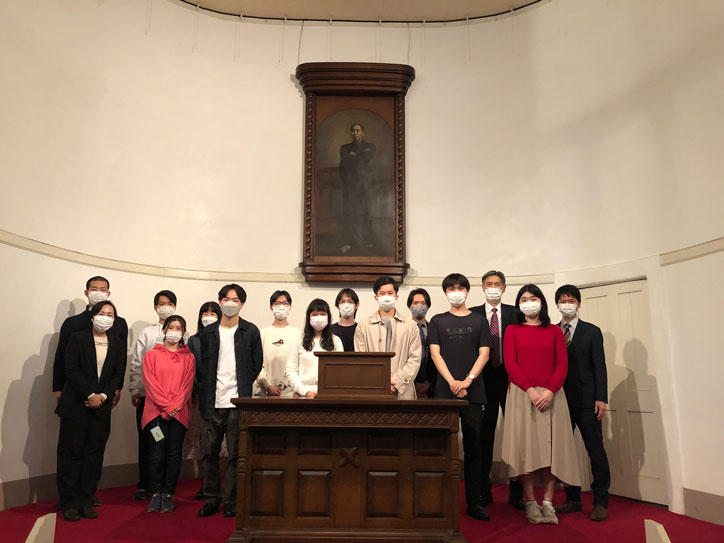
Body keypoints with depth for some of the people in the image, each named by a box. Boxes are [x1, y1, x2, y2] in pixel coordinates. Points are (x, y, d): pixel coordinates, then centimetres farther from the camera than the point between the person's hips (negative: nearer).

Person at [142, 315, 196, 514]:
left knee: (174, 453, 1)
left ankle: (168, 494, 10)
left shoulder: (188, 357, 12)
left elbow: (188, 385, 4)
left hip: (179, 413, 1)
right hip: (155, 411, -1)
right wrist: (167, 405, -10)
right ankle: (156, 494, 8)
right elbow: (151, 383, 0)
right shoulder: (151, 355, 9)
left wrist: (175, 406, -11)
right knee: (156, 454, -3)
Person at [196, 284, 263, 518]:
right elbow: (200, 364, 14)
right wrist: (206, 386, 6)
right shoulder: (208, 332, 10)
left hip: (237, 402, -2)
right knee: (210, 452, 7)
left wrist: (243, 386, 6)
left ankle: (230, 500, 11)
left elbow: (257, 364, 7)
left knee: (235, 454, 1)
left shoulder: (250, 331, 4)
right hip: (211, 402, 2)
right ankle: (211, 498, 19)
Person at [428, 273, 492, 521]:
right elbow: (435, 354, 3)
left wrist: (468, 380, -10)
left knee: (474, 447, 3)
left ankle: (474, 502, 10)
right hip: (445, 391, 0)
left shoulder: (478, 321, 11)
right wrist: (452, 382, -10)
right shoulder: (437, 321, 10)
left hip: (473, 391, 0)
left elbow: (484, 353, 4)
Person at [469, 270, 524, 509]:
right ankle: (484, 490, 18)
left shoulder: (514, 313, 8)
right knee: (484, 436, 7)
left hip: (510, 380, 0)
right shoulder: (472, 314, 6)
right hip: (483, 381, 0)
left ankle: (516, 492, 13)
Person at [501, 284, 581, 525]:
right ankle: (530, 503, 3)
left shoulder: (554, 331, 12)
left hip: (551, 395, 1)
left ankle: (548, 503, 4)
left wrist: (550, 391, -12)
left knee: (551, 447, -1)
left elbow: (562, 364, 4)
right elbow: (510, 363, -1)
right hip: (522, 394, -1)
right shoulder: (512, 330, 10)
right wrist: (530, 390, -13)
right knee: (525, 446, -3)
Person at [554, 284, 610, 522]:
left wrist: (601, 398, -8)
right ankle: (573, 499, 18)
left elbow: (599, 366, 0)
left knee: (596, 451, -1)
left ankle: (600, 502, 10)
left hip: (586, 401, -3)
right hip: (559, 400, 3)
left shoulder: (592, 332, 5)